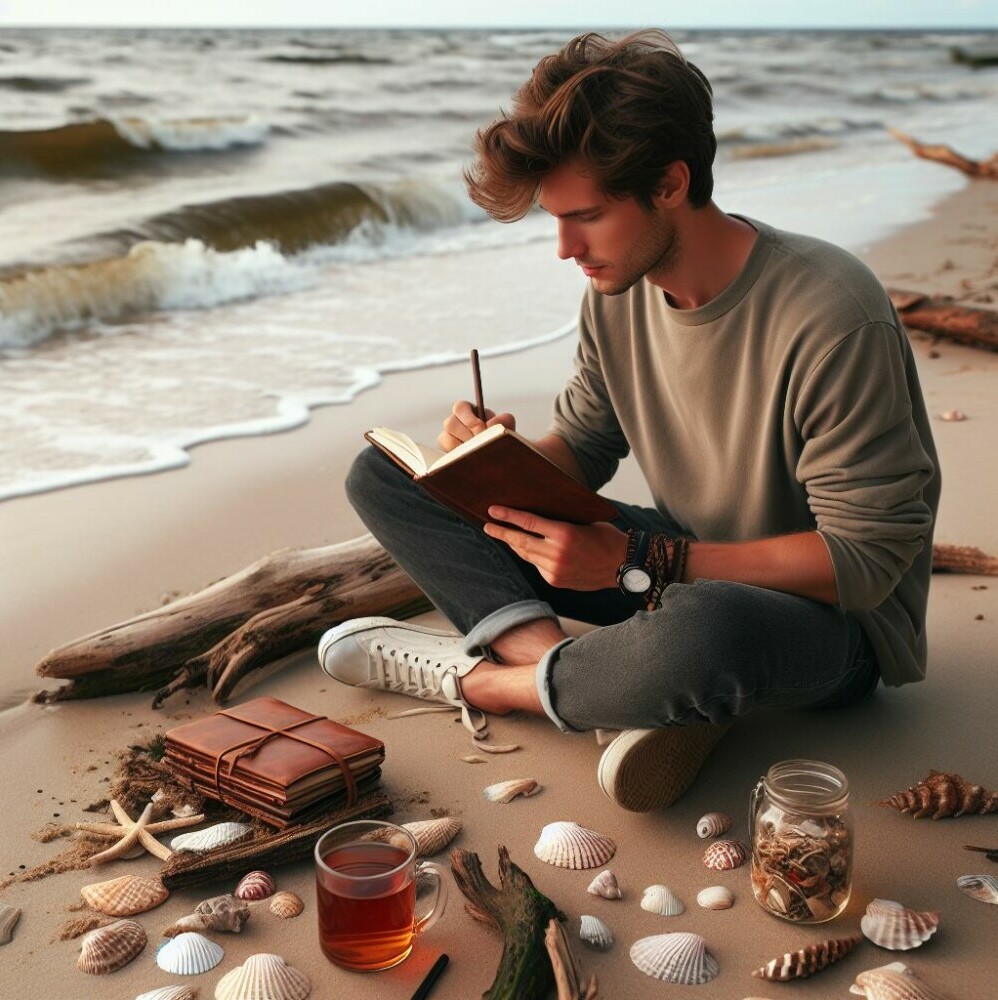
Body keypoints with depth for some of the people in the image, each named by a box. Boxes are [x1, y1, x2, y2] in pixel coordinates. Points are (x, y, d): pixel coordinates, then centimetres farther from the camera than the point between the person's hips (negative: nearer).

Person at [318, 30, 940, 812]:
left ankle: (478, 679, -15)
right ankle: (592, 676, -21)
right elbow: (582, 447, 8)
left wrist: (637, 564, -27)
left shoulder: (829, 318, -26)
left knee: (701, 633, -47)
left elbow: (868, 559, -24)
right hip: (682, 569, 7)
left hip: (832, 622, -6)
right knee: (384, 475, -2)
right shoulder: (619, 292, -4)